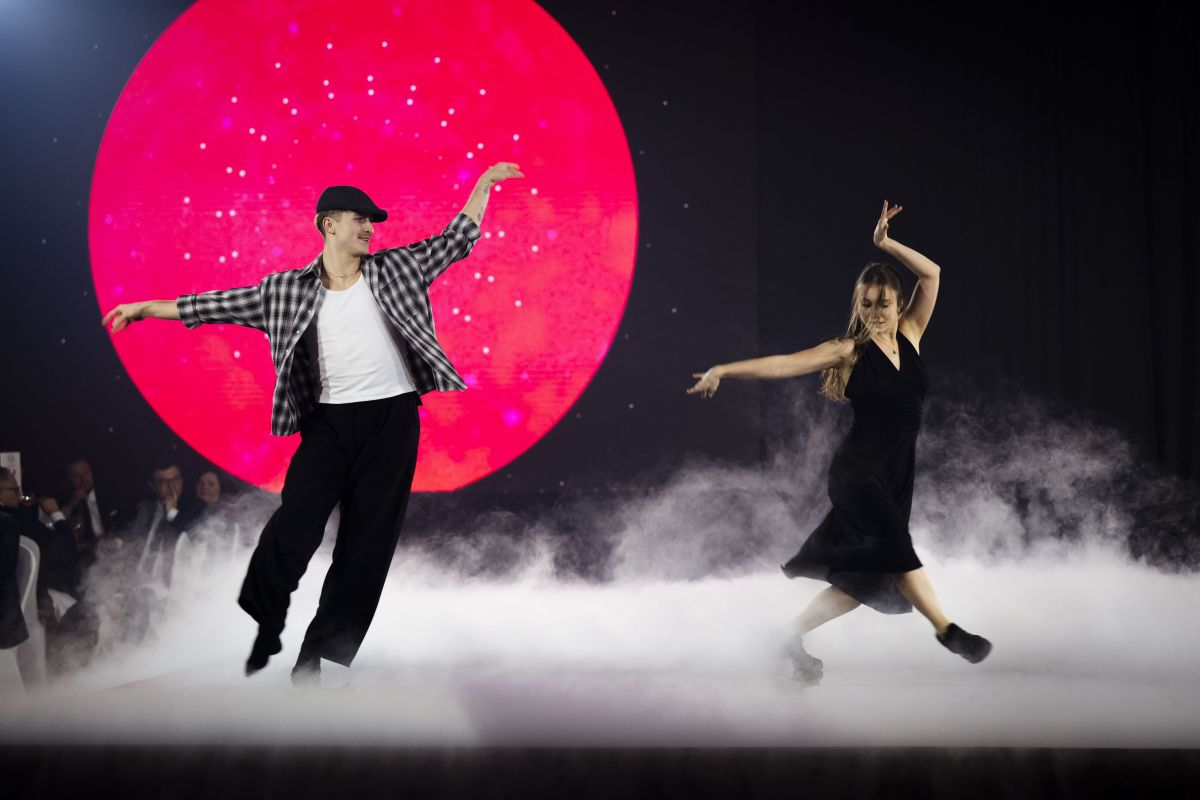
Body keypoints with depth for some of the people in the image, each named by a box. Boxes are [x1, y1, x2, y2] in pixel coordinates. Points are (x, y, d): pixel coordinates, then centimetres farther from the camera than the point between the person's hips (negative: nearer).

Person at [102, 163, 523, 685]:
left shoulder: (394, 269, 9)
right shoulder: (288, 290, 6)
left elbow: (457, 241, 16)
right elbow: (222, 305, 8)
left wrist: (484, 182, 13)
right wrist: (148, 307, 7)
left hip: (392, 418, 1)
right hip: (330, 421, -1)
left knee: (367, 542, 1)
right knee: (293, 528, -16)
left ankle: (315, 660, 8)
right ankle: (259, 637, 0)